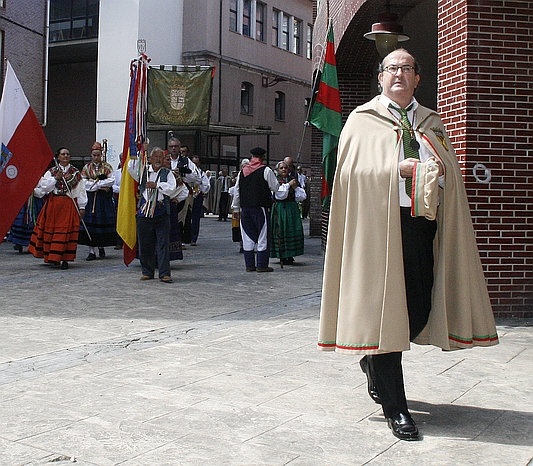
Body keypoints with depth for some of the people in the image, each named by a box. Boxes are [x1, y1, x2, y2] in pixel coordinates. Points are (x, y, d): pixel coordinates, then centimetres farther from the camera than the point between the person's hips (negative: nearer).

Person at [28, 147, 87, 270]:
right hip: (53, 203, 1)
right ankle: (52, 257, 14)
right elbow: (44, 187, -3)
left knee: (67, 231, -5)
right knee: (51, 230, 3)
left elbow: (81, 190, 5)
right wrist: (56, 178, -11)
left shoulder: (76, 172, 8)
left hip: (70, 205, -1)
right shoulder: (51, 172, 8)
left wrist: (82, 207, -1)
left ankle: (64, 259, -1)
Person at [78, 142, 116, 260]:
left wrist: (95, 183, -10)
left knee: (104, 222, 1)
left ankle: (101, 246, 23)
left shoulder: (107, 167, 6)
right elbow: (84, 183, -3)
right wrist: (100, 186, -10)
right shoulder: (86, 168, 9)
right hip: (90, 199, 0)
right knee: (90, 223, -5)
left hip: (105, 199, 0)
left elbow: (111, 180, -7)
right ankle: (91, 251, -3)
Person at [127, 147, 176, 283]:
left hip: (162, 213, -1)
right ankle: (147, 272, 17)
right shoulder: (143, 172, 12)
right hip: (144, 213, 1)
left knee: (163, 244, -4)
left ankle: (165, 273, -3)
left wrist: (156, 185, -10)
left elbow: (171, 188, -4)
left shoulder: (167, 173, 10)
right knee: (145, 245, 6)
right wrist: (134, 157, -12)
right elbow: (131, 169, -6)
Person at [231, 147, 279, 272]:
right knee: (263, 236, 2)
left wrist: (236, 209, 19)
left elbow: (236, 191, 12)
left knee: (248, 236, 9)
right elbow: (275, 188, -3)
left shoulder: (242, 171, 9)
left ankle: (249, 265, 10)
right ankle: (262, 265, 1)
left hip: (245, 207, 5)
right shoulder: (266, 170, -6)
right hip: (261, 208, -5)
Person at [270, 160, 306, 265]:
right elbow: (280, 195, -15)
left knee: (294, 231, 1)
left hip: (293, 209, 5)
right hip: (280, 208, -5)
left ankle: (290, 255, 10)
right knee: (281, 232, -6)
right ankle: (282, 256, 1)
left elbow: (302, 196, 9)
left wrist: (296, 188, -4)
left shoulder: (293, 180, 15)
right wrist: (288, 185, -11)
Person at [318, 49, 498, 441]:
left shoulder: (433, 124, 21)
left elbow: (451, 171, 16)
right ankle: (395, 407, 3)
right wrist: (401, 167, -14)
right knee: (384, 308, -6)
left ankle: (375, 361, 31)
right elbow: (353, 170, -4)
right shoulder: (362, 120, 9)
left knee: (420, 307, 2)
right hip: (380, 222, -4)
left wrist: (438, 171, -6)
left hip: (424, 223, 4)